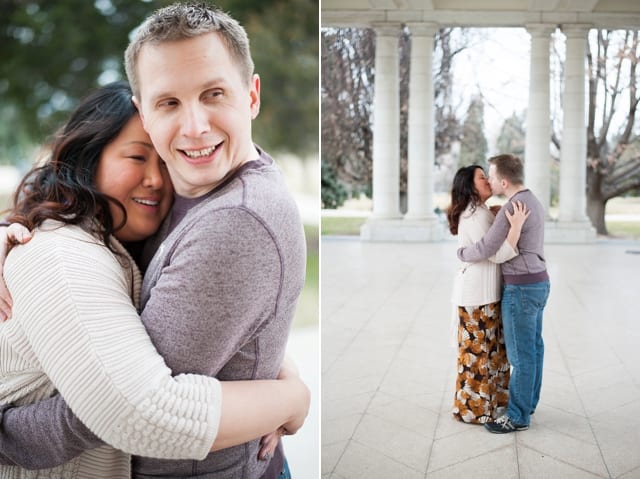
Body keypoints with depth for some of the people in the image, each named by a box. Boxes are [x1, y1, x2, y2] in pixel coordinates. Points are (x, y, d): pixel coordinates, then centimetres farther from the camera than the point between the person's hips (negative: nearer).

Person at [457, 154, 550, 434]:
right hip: (536, 284, 10)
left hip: (521, 289, -10)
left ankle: (518, 416, 9)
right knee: (532, 348, 17)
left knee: (520, 354, -1)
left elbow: (484, 250, -22)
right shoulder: (533, 203, 10)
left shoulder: (511, 209, -23)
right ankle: (527, 402, 30)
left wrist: (462, 253, -2)